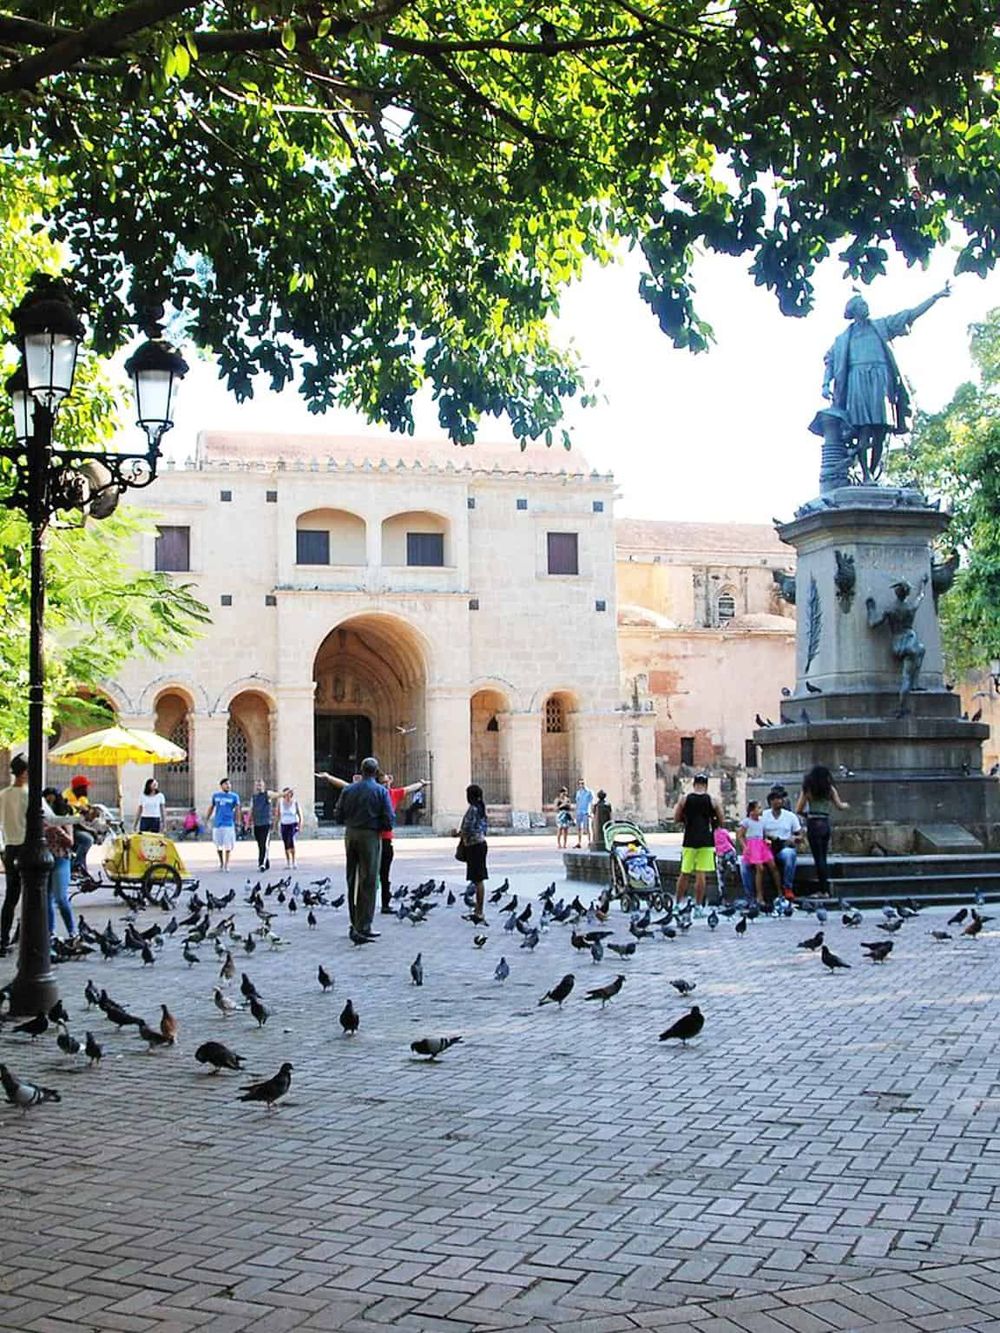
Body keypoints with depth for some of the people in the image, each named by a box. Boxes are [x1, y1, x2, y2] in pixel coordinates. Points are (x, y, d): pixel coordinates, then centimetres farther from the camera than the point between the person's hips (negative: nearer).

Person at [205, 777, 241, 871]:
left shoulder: (234, 796, 1)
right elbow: (211, 807, 17)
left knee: (228, 845, -5)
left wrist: (237, 821, -5)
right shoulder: (215, 795, 8)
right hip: (217, 824, 3)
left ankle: (226, 864, 4)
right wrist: (207, 819, 15)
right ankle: (221, 862, 26)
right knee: (218, 845, 8)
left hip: (229, 824, -3)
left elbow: (237, 809, 2)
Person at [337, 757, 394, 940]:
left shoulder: (348, 790, 4)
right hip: (370, 836, -4)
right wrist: (382, 825, 10)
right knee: (368, 882, -2)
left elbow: (340, 815, 4)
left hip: (350, 834, 4)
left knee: (352, 880, 14)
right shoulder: (381, 791, -7)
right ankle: (363, 927, -5)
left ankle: (355, 923, 20)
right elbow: (389, 819, -10)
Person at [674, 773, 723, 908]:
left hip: (689, 841, 1)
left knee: (684, 874, 10)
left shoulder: (684, 799, 0)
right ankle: (698, 906, 0)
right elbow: (721, 820, 3)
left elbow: (676, 818, 5)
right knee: (701, 874, 0)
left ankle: (678, 903, 14)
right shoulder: (712, 801, -2)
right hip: (706, 841, -1)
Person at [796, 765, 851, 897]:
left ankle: (824, 890, -3)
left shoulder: (807, 790, -2)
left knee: (818, 858, -2)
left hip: (813, 823, -4)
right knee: (823, 858, 13)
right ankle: (826, 889, 13)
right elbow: (839, 806, 9)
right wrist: (846, 805, 31)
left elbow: (799, 809, -3)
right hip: (826, 823, 4)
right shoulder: (830, 789, 5)